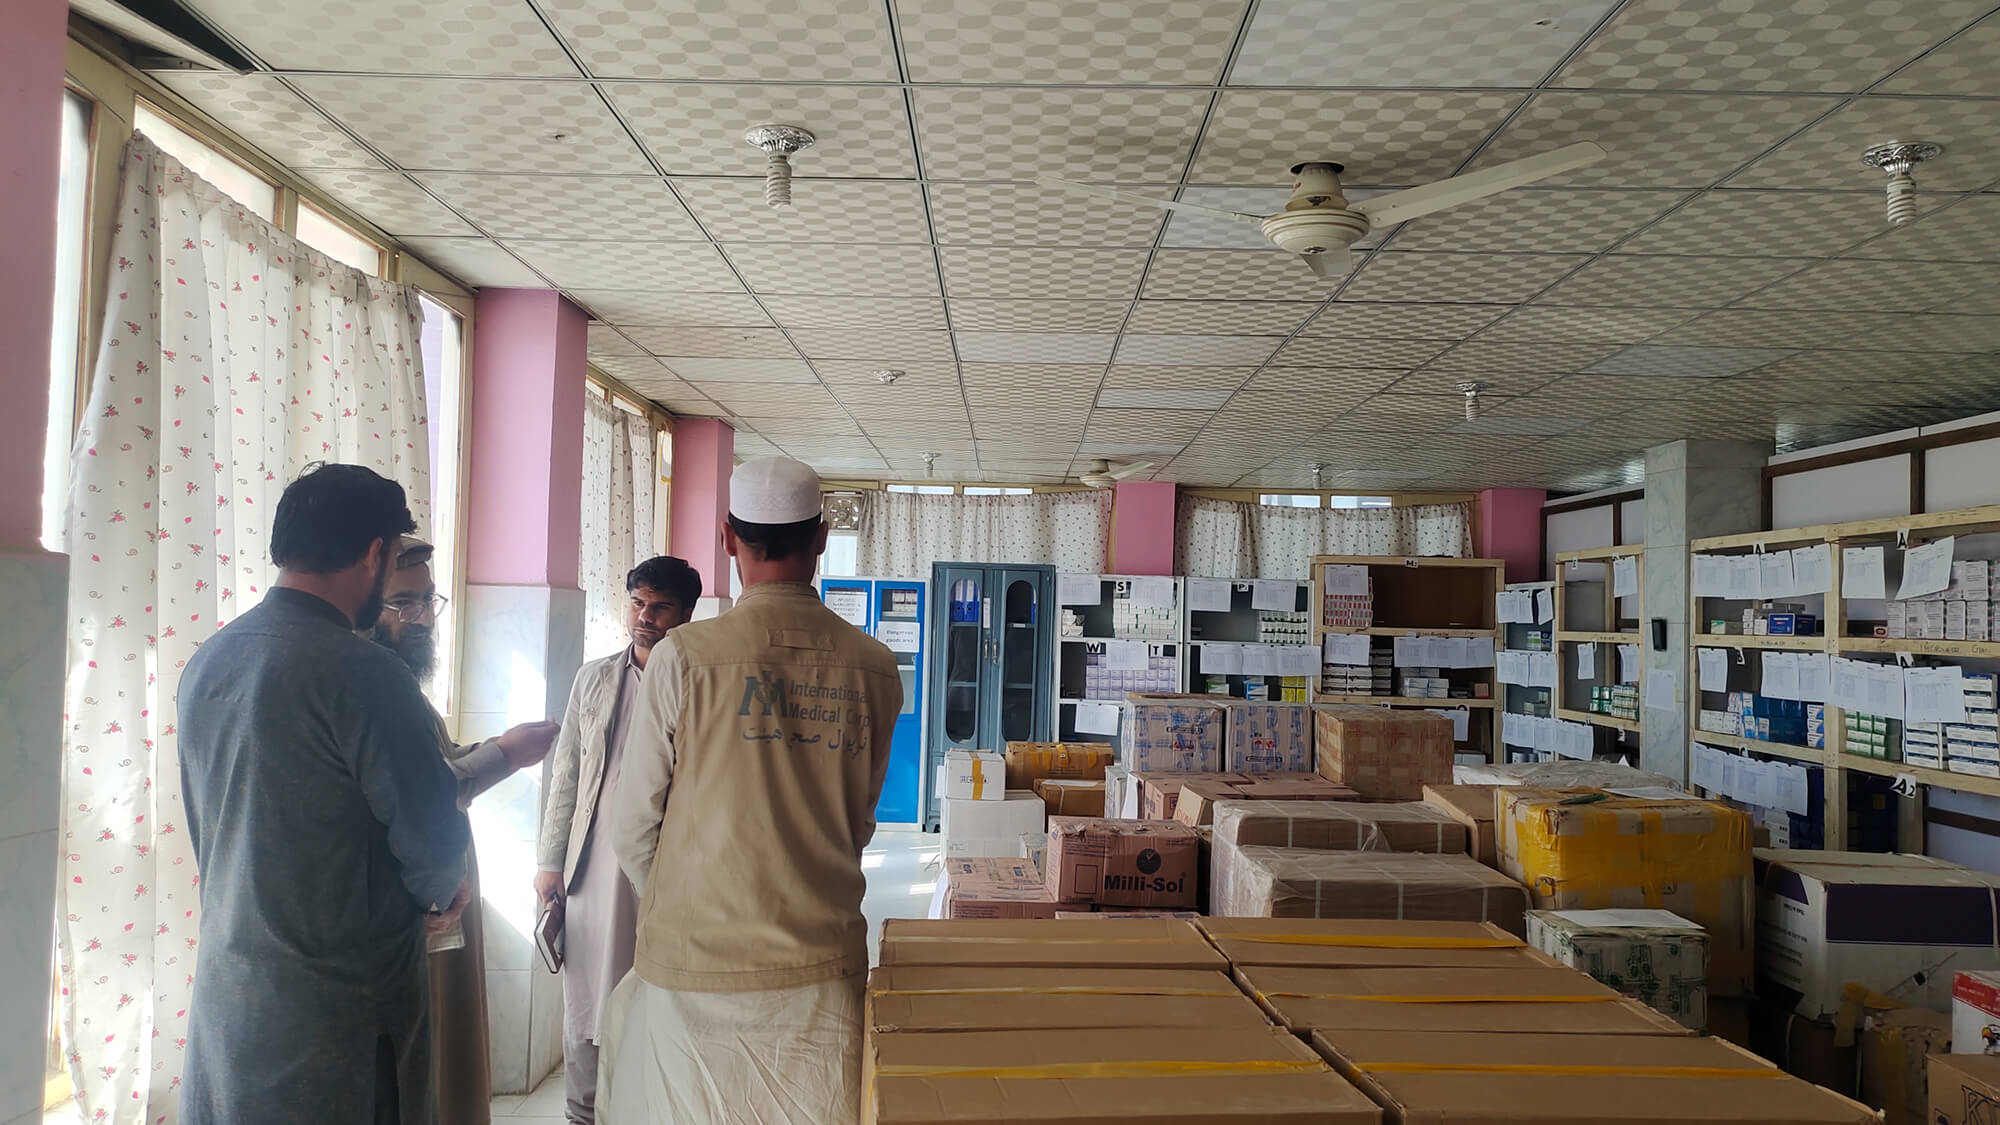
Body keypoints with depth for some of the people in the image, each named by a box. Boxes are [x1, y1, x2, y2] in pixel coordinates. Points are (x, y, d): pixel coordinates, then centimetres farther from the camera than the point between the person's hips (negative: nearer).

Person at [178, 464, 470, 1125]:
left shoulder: (206, 663, 3)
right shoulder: (362, 673, -22)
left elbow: (205, 826, 13)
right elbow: (433, 842, -18)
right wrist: (438, 893, 5)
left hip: (224, 989, 7)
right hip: (340, 1002, -7)